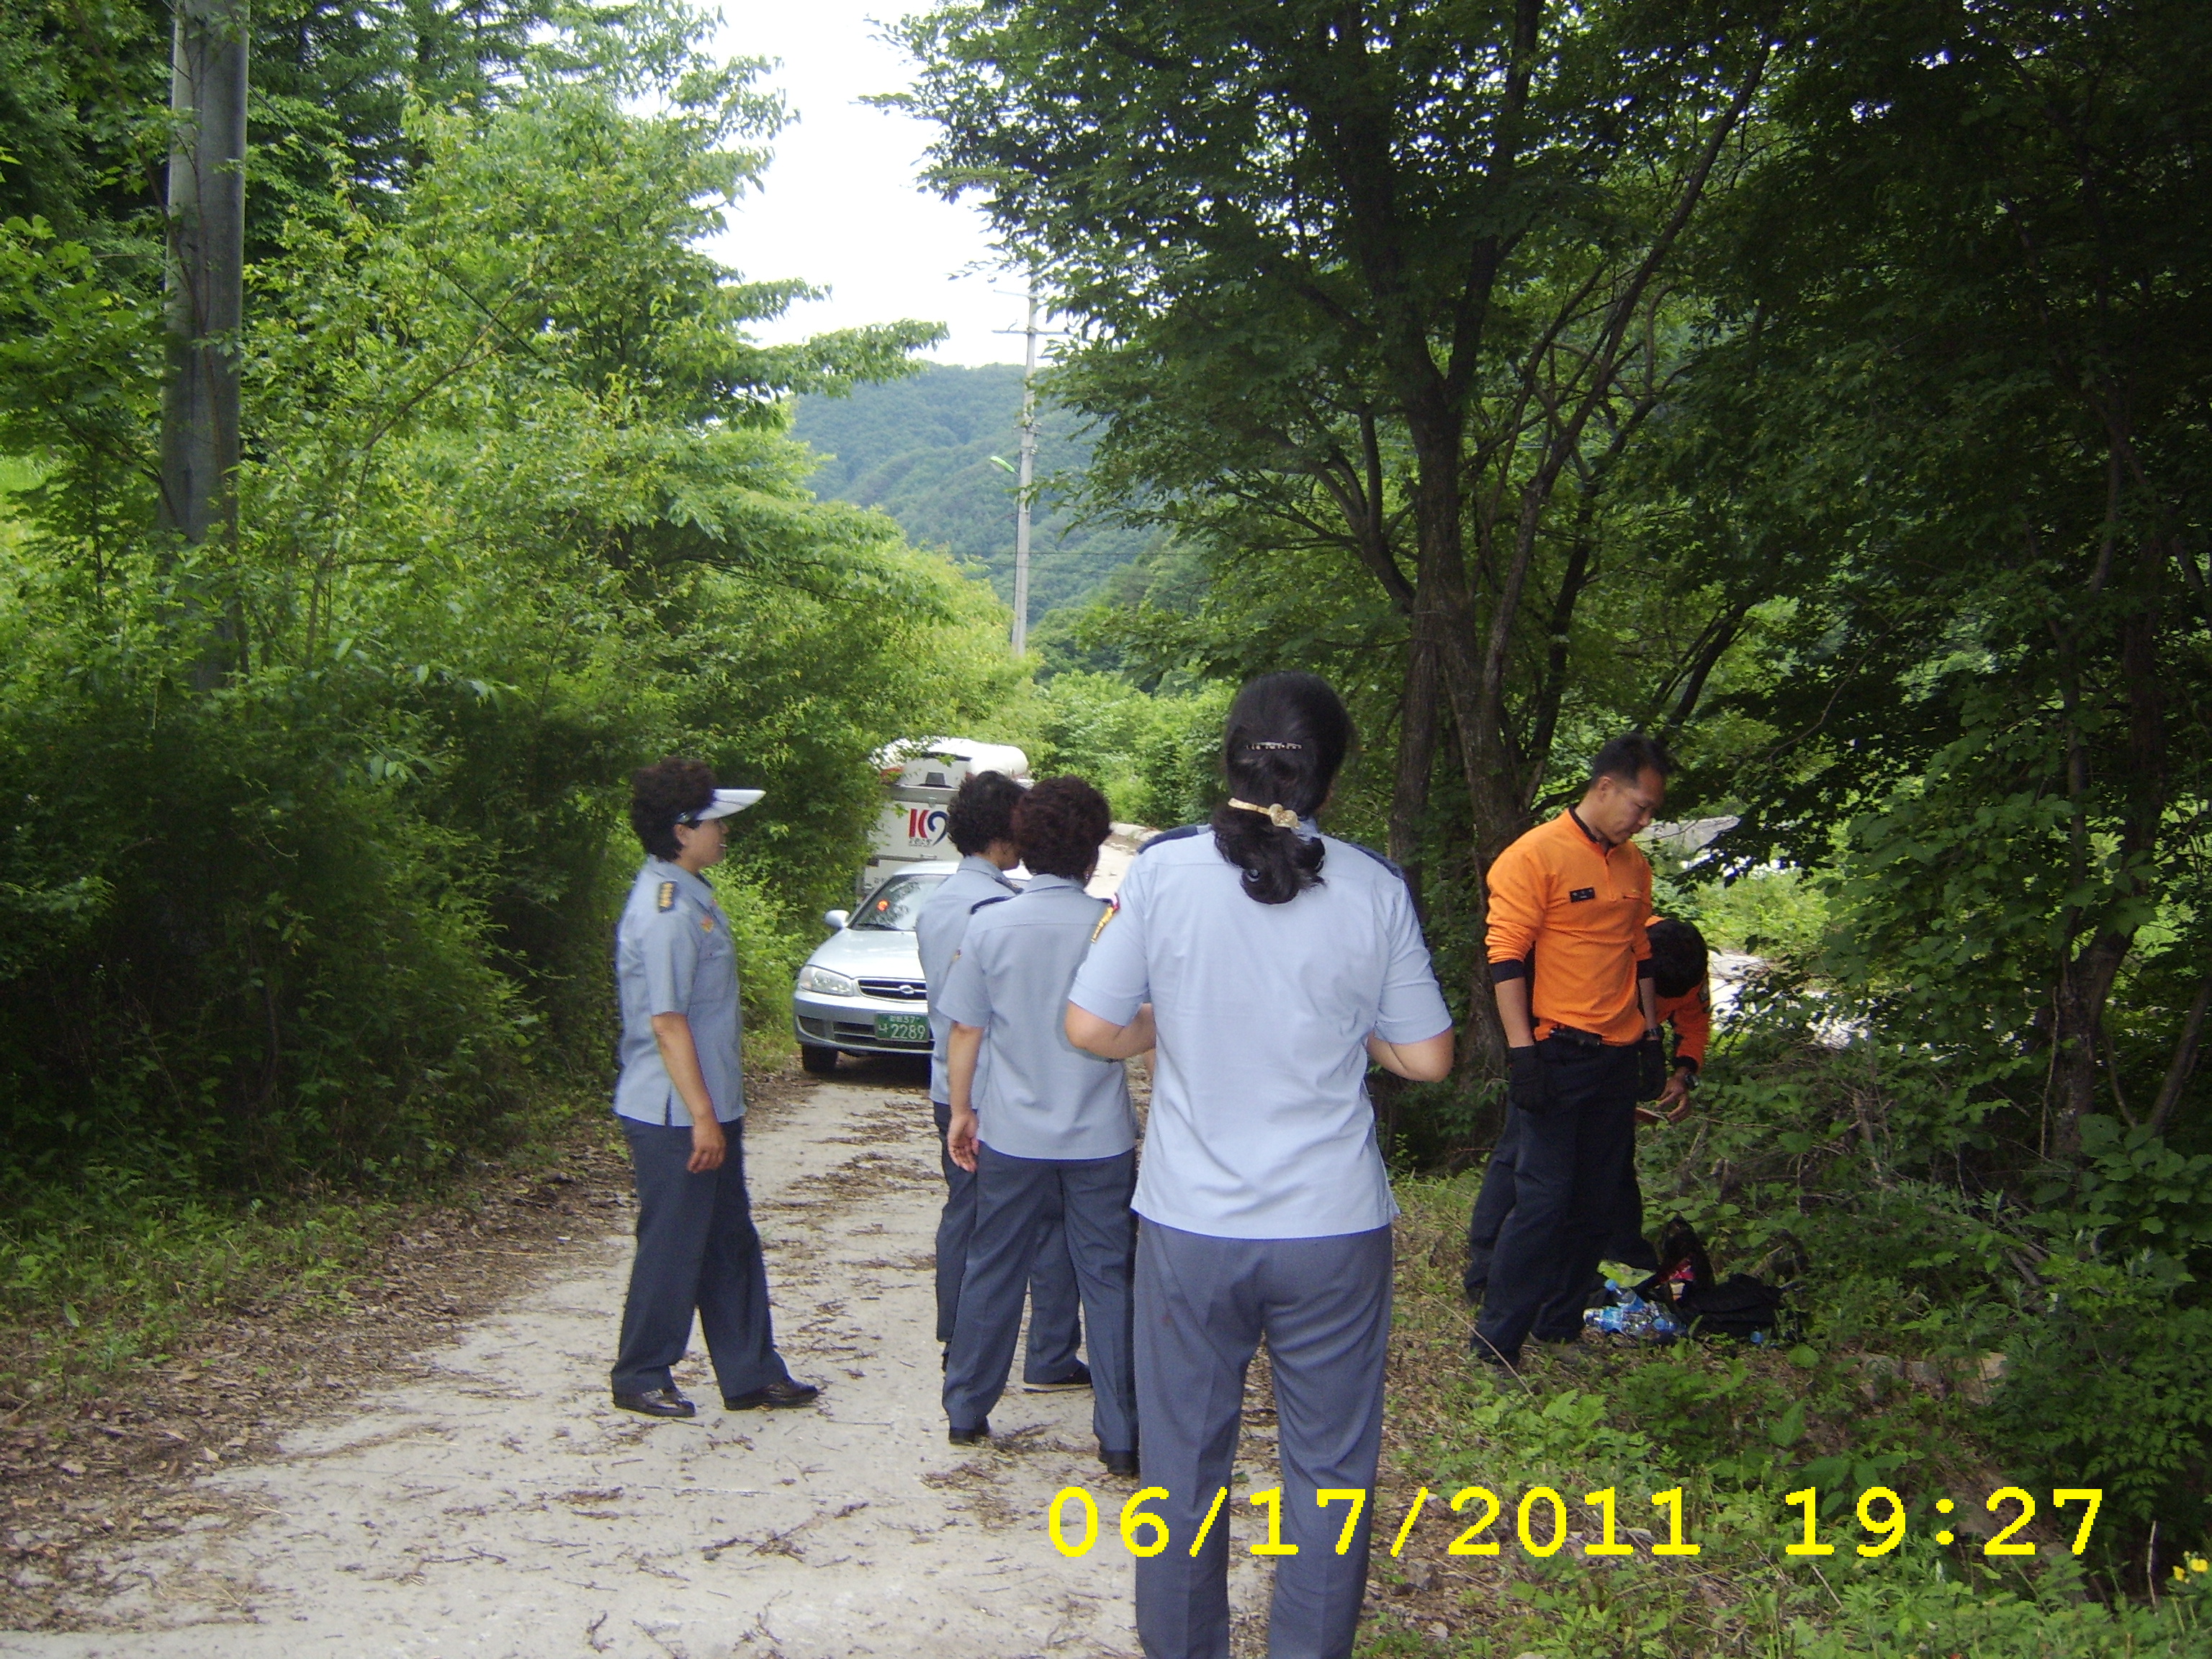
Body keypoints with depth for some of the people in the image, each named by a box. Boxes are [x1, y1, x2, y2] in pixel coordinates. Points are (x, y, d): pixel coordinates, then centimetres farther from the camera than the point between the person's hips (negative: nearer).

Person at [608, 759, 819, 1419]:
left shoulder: (690, 897, 11)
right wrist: (701, 1116, -21)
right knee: (673, 1245, 3)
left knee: (731, 1245, 15)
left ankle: (752, 1373, 24)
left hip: (710, 1108, 10)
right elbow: (666, 1022, -23)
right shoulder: (664, 911, -20)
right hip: (676, 1116, -10)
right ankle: (641, 1377, 18)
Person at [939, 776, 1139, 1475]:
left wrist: (962, 1110, 12)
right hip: (1101, 1138, -1)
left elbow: (966, 1030, -1)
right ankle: (1120, 1436, 8)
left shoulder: (991, 925, -6)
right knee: (1108, 1281, 6)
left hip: (1012, 1135, 1)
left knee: (992, 1273, 15)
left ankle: (966, 1411, 26)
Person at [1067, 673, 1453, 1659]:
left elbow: (1090, 1028, -5)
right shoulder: (1375, 888, -6)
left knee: (1183, 1461, 15)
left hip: (1190, 1220, 0)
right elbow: (1427, 1058, 0)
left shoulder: (1164, 869, -8)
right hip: (1333, 1226, 0)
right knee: (1329, 1471, 13)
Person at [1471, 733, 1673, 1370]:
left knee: (1599, 1199, 10)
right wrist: (1522, 1052, -17)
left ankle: (1561, 1323, 23)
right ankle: (1496, 1341, 2)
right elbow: (1506, 959, -12)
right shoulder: (1536, 856, -9)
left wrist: (1652, 1038, 18)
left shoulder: (1635, 866, 13)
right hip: (1559, 1054, -7)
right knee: (1543, 1199, -7)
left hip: (1619, 1056, 7)